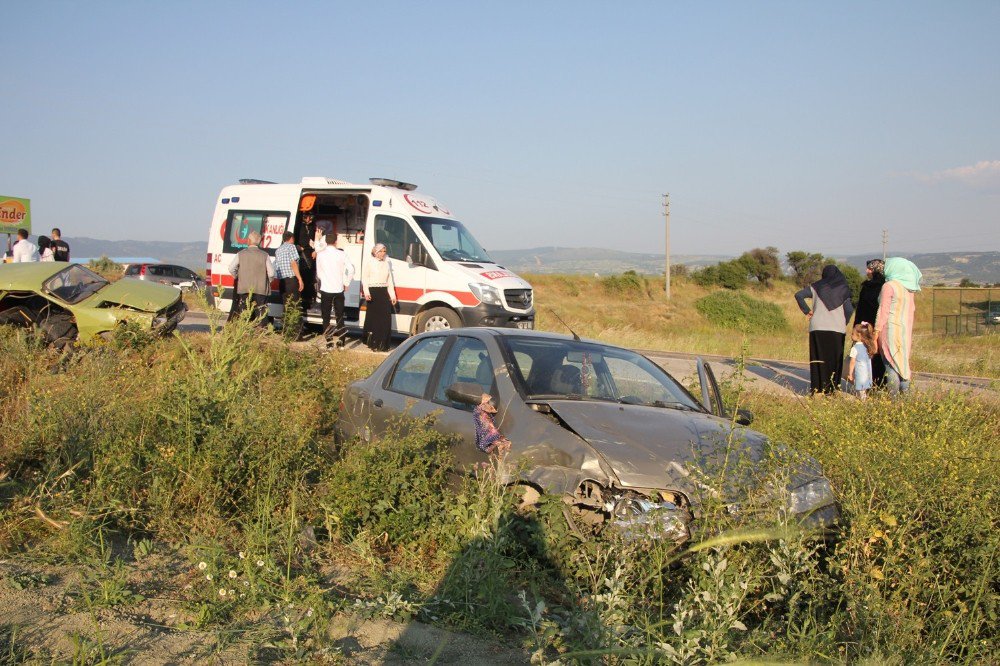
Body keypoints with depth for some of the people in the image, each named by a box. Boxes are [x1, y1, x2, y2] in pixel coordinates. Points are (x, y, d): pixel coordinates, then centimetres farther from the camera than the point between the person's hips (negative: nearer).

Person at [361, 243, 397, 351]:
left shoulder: (387, 264, 14)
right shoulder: (369, 263, 1)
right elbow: (364, 279, -2)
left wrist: (392, 295, 12)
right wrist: (366, 292, -14)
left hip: (384, 292, 4)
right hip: (373, 291, -4)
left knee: (386, 318, -2)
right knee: (373, 317, -2)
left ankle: (382, 344, 3)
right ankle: (373, 343, 4)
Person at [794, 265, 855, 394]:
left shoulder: (816, 287, 9)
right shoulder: (843, 289, 5)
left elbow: (798, 295, -1)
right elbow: (849, 309, -3)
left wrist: (807, 311, 6)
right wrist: (844, 323, 13)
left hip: (818, 327, 1)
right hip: (837, 329, -1)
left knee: (818, 359, 4)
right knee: (834, 359, 6)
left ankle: (817, 389, 0)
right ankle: (832, 389, 3)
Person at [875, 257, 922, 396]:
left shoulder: (889, 286, -13)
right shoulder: (909, 287, 10)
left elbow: (883, 310, -15)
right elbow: (912, 308, 16)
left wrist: (877, 330, -13)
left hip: (891, 327, -7)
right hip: (906, 327, 7)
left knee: (891, 361, -4)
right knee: (903, 359, 14)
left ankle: (893, 394, -6)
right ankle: (905, 389, 15)